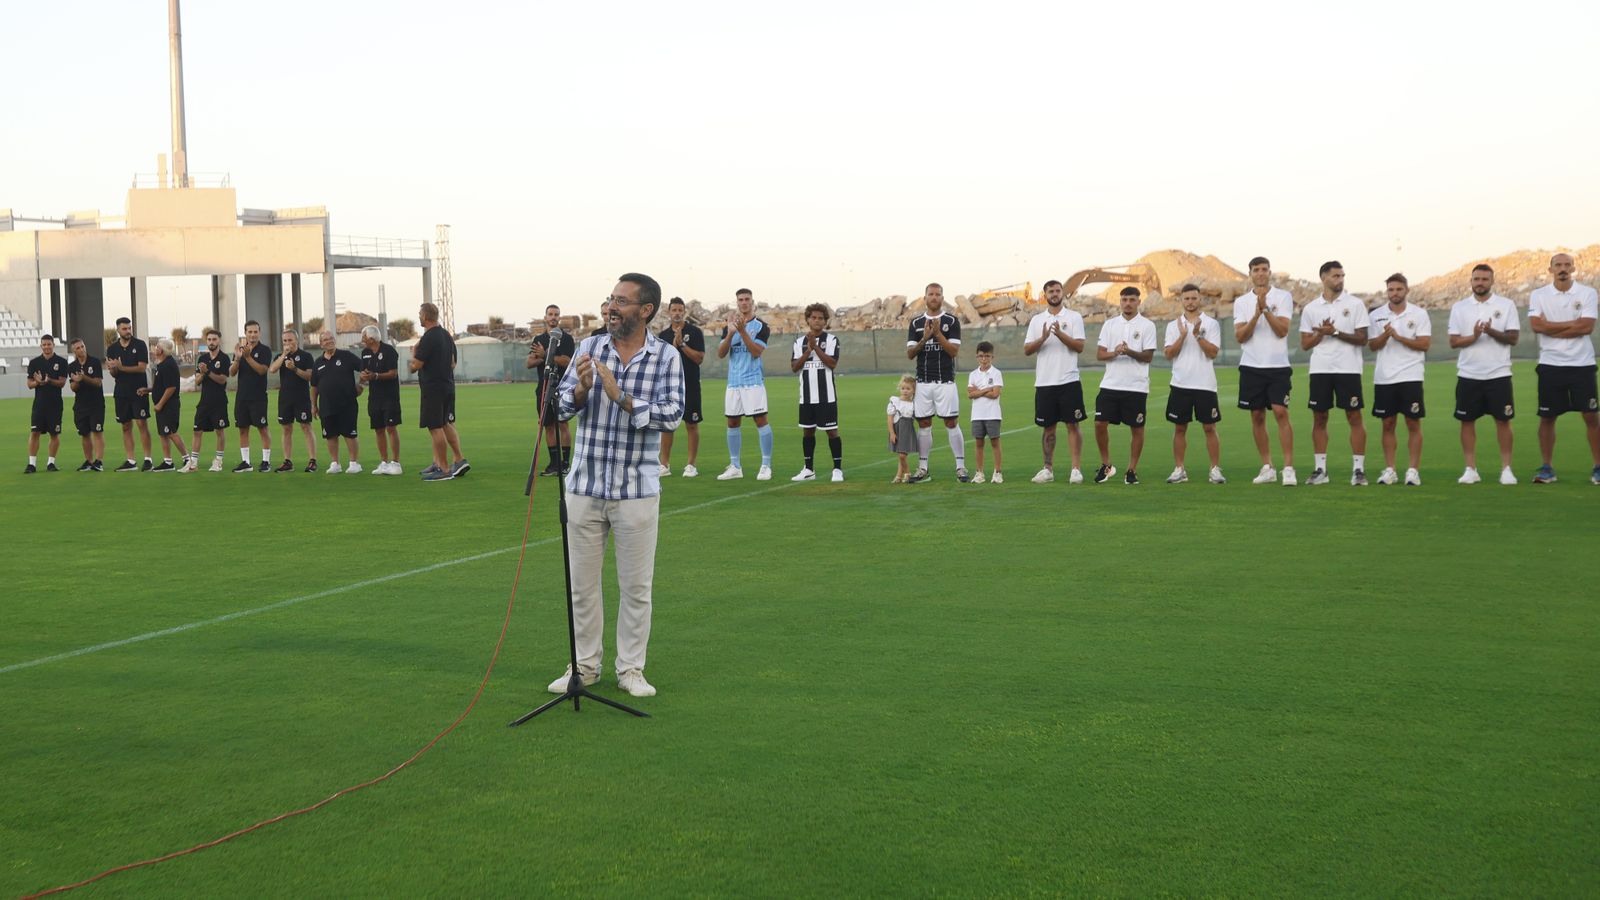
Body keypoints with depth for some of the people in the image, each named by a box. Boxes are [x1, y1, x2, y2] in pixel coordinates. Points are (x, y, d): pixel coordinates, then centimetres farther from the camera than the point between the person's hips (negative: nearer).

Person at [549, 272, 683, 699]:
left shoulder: (666, 357, -4)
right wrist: (581, 388, -19)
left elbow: (671, 415, -14)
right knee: (582, 582, 9)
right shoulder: (589, 347, 3)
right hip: (585, 486, 2)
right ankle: (584, 665, 22)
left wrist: (620, 396, -23)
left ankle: (631, 668, 18)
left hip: (637, 490, -2)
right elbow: (562, 407, 3)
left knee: (636, 585, 5)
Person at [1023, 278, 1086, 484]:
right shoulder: (1037, 320, 10)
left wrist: (1061, 334, -19)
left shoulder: (1074, 317, 3)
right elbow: (1026, 350, 4)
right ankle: (1048, 469, 15)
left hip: (1069, 380, -3)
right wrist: (1042, 338, -14)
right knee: (1048, 427, 8)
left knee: (1073, 425, -3)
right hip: (1044, 382, 3)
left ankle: (1076, 469, -2)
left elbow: (1080, 346, -6)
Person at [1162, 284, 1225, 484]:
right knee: (1179, 428, 5)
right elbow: (1168, 353, -2)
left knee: (1209, 428, -1)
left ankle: (1215, 470, 4)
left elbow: (1213, 352, -8)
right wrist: (1182, 335, -14)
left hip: (1205, 385, -2)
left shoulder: (1211, 323, 2)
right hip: (1180, 384, 2)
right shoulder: (1173, 325, 8)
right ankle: (1179, 469, 11)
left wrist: (1198, 334, -17)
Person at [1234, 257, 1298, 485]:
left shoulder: (1283, 297, 1)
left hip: (1278, 366, -3)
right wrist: (1256, 315, -15)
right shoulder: (1241, 302, 8)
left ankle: (1288, 468, -10)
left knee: (1281, 413, -11)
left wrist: (1265, 309, -18)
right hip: (1251, 366, 3)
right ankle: (1267, 468, 13)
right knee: (1257, 417, 5)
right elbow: (1240, 336, -2)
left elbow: (1282, 330, -9)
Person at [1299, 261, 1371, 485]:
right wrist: (1321, 333, -10)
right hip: (1320, 369, 2)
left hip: (1348, 369, -2)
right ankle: (1320, 469, 11)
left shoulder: (1355, 304, 1)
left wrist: (1336, 333, -13)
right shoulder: (1310, 309, 8)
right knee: (1319, 418, 4)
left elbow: (1362, 339, -3)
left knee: (1354, 417, -3)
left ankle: (1358, 469, 1)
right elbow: (1305, 344, 8)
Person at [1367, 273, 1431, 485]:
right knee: (1388, 424, 5)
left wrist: (1398, 337, -13)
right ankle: (1389, 470, 10)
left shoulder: (1419, 314, 2)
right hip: (1383, 378, 2)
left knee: (1413, 424, -1)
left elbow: (1425, 344, -5)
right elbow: (1372, 345, 2)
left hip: (1410, 377, -2)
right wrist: (1385, 335, -17)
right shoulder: (1376, 315, 8)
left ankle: (1413, 470, 2)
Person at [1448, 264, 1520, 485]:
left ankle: (1506, 469, 7)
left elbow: (1513, 338, -3)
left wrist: (1492, 331, -19)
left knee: (1502, 420, 0)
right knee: (1467, 421, 2)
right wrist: (1474, 337, -17)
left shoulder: (1506, 305, 2)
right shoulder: (1460, 307, 6)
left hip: (1498, 374, -1)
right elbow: (1453, 342, 1)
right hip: (1468, 375, 1)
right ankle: (1471, 470, 10)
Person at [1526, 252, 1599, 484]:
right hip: (1550, 365, 1)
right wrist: (1572, 324, -10)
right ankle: (1546, 467, 14)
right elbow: (1536, 325, -12)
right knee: (1547, 417, 4)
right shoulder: (1539, 295, 2)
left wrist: (1551, 327, -10)